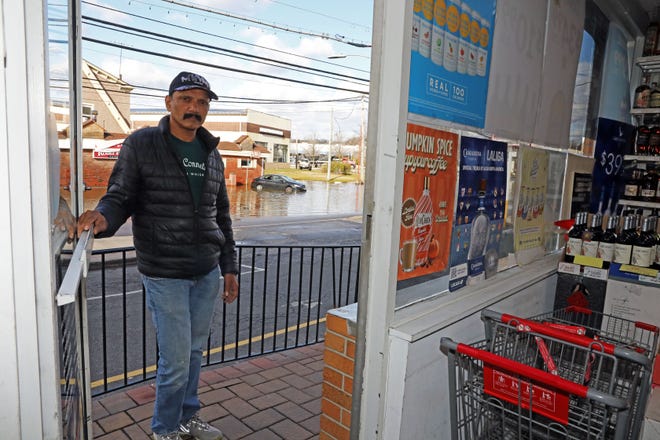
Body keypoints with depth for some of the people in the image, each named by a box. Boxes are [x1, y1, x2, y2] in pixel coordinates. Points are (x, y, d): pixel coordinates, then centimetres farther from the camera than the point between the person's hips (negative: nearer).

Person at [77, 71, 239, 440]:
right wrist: (103, 216, -29)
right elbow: (120, 197, -4)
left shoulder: (212, 154, 9)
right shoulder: (141, 144, -5)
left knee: (195, 351, 17)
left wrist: (229, 267, 12)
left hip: (207, 273, 5)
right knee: (176, 360, 2)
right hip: (165, 275, -5)